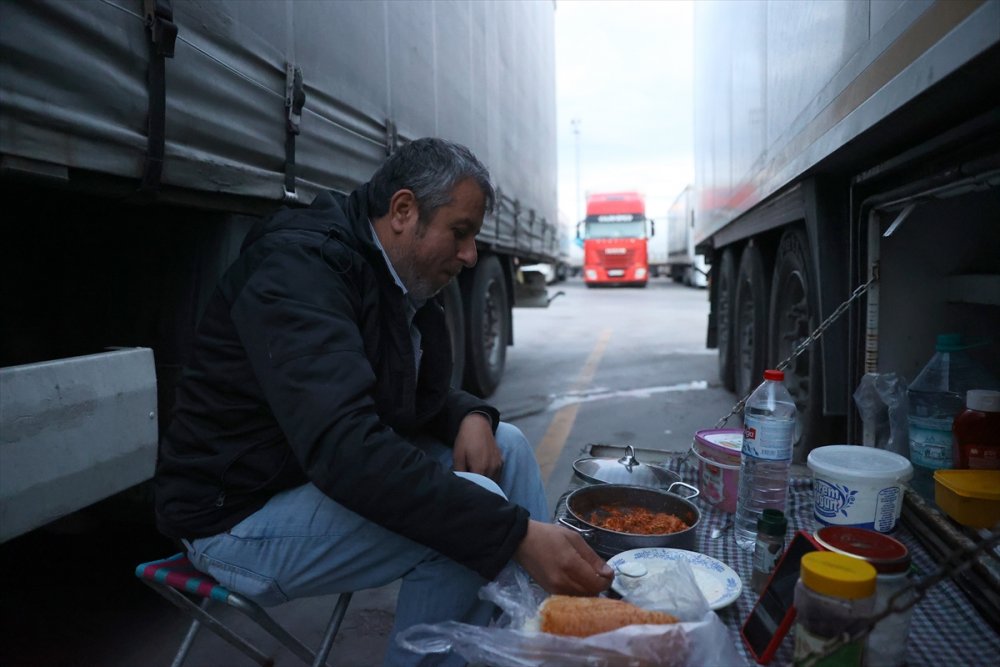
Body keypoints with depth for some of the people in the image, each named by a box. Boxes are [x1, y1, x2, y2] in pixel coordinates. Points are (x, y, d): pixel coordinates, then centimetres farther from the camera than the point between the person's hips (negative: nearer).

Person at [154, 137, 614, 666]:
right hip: (243, 515, -9)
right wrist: (517, 533, -38)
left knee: (507, 444, 3)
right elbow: (346, 451, -37)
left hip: (335, 474, 9)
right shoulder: (301, 267, -25)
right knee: (473, 509, -26)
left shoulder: (402, 279, 4)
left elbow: (418, 395, 15)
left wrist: (471, 416, -9)